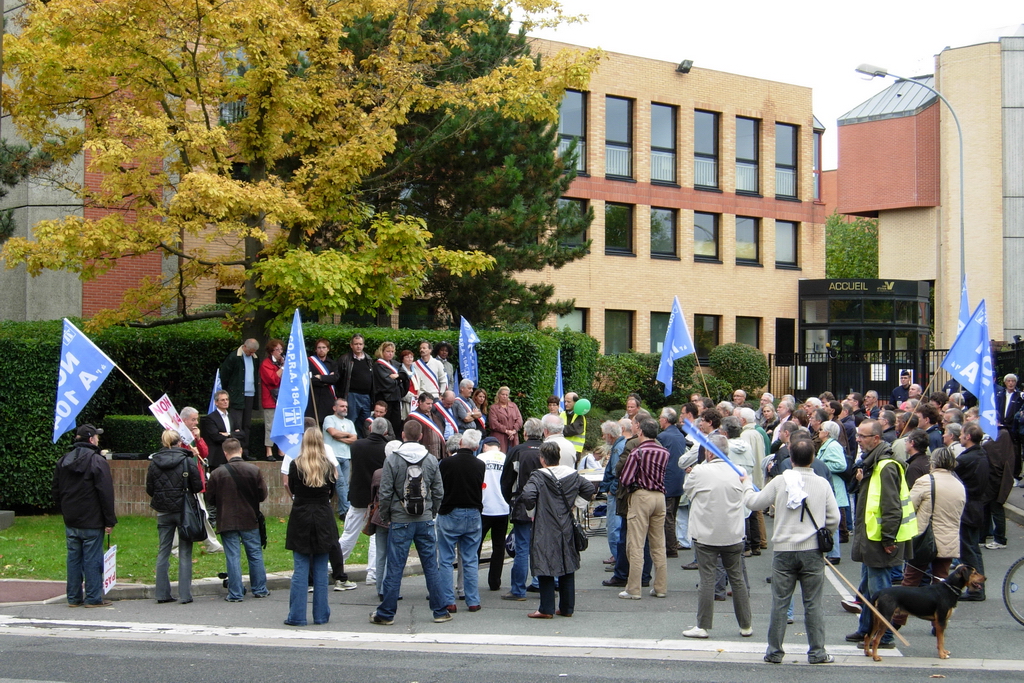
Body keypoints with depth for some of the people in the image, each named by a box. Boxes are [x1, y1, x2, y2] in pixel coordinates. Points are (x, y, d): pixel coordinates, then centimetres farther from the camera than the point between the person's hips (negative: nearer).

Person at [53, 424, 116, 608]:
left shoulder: (63, 462, 10)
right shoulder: (97, 461, -12)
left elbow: (56, 491, 17)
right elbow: (106, 493, -14)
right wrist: (109, 521, -10)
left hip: (71, 521, 6)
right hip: (92, 522, -6)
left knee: (74, 558, 10)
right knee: (92, 559, -2)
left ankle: (74, 597, 13)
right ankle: (93, 598, 0)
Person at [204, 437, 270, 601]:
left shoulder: (218, 473, -10)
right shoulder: (254, 470, -7)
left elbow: (210, 498, -3)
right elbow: (263, 495, -2)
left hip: (227, 521, -1)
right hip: (250, 520, 1)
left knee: (233, 557, 2)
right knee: (255, 554, 13)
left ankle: (235, 594, 3)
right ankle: (260, 589, 20)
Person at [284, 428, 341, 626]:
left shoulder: (295, 465, -7)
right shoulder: (328, 466, -2)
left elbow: (291, 490, 5)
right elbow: (332, 492, 9)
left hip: (300, 518, -1)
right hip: (323, 519, 1)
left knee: (300, 570, 0)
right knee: (321, 571, 7)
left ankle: (297, 616, 0)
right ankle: (321, 615, 10)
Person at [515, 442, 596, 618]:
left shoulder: (538, 477, -13)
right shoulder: (573, 475, 4)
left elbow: (527, 495, -25)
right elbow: (589, 489, 13)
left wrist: (528, 510, -5)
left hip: (545, 531, -5)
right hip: (567, 530, 5)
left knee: (545, 570, 1)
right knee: (567, 569, 12)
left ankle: (546, 609, 2)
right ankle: (567, 608, 17)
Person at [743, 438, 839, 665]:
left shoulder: (780, 481, -5)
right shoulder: (822, 484, -2)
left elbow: (754, 502, 4)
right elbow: (834, 519, 1)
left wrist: (746, 486, 25)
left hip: (783, 550, 0)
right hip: (812, 552, 0)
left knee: (779, 603, 7)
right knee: (813, 604, 7)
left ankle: (774, 651, 12)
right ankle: (817, 652, 10)